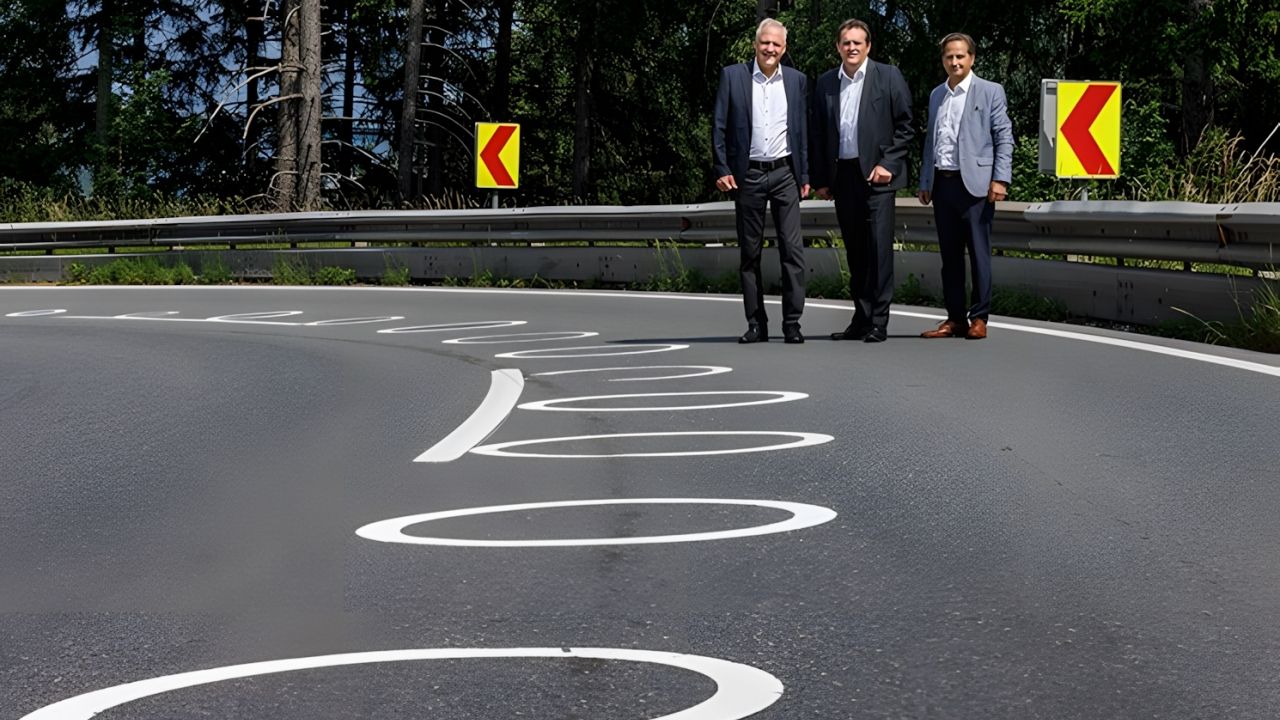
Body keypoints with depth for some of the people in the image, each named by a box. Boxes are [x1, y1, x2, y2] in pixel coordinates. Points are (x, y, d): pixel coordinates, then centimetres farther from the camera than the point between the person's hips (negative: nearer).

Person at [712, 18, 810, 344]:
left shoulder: (797, 81, 9)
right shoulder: (732, 76, 3)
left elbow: (804, 130, 11)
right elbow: (719, 126, 3)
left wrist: (805, 175, 7)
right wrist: (721, 169, -5)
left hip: (785, 173, 1)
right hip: (747, 176, -1)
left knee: (793, 249, -7)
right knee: (749, 253, 4)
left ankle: (792, 323, -4)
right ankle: (756, 324, 10)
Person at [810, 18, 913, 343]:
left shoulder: (888, 77, 1)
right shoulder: (825, 83, 10)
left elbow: (904, 125, 0)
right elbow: (816, 133, 12)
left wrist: (887, 164, -9)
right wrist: (821, 178, 7)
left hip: (876, 172, -4)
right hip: (842, 175, 4)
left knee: (879, 246, -7)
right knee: (855, 250, 7)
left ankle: (878, 322, -6)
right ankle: (861, 318, 12)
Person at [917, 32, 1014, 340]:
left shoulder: (990, 92, 1)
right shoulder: (936, 95, 17)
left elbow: (1004, 138, -2)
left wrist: (1000, 179, -11)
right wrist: (925, 182, 14)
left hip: (974, 184, -5)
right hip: (942, 184, 5)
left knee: (978, 253, -2)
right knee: (950, 254, 7)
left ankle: (979, 318, 2)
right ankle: (955, 318, 11)